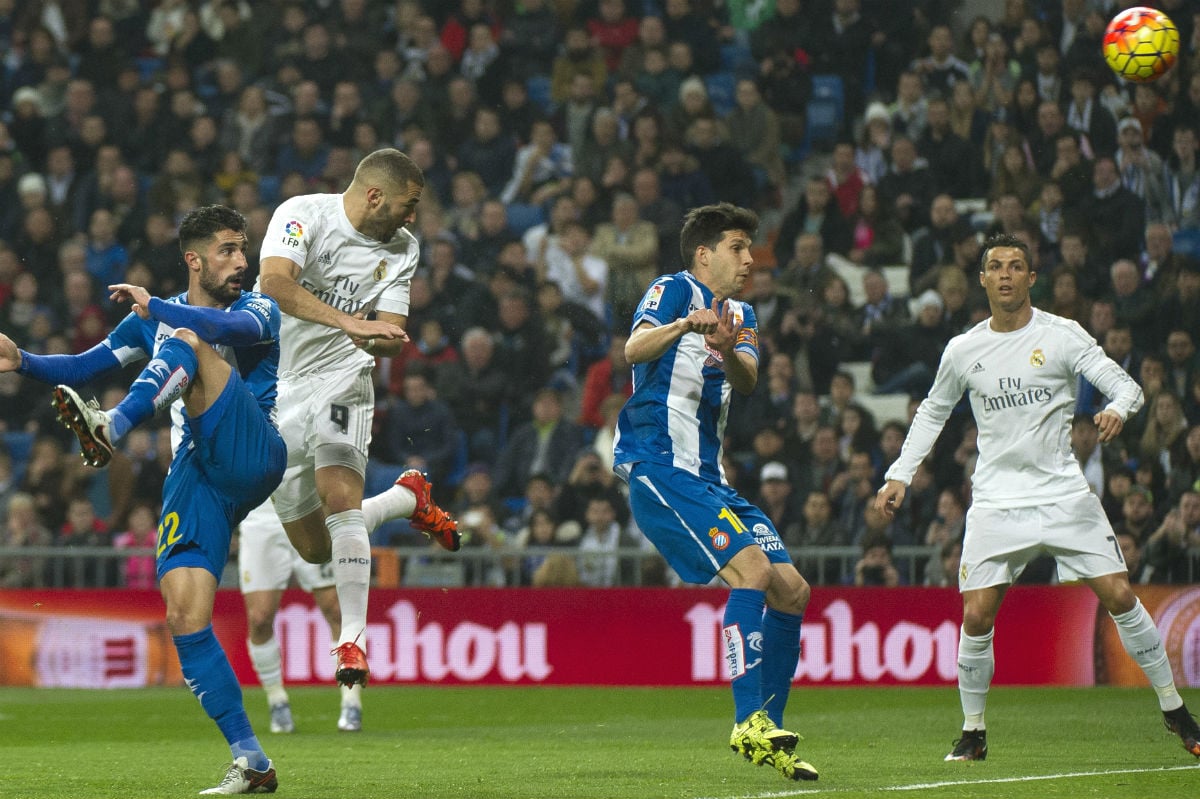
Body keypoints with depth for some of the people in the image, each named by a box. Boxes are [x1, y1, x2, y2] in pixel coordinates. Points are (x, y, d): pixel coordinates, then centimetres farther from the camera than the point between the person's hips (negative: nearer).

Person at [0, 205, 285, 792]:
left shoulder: (258, 310, 7)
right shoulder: (155, 321, 21)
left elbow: (237, 327, -18)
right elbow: (82, 367, 20)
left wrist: (157, 309, -31)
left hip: (250, 454, -4)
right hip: (195, 476, 4)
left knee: (187, 341, -21)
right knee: (184, 618, -14)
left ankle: (111, 427, -47)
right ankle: (251, 763, -12)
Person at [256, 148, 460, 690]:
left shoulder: (402, 249, 4)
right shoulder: (304, 214, -11)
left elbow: (390, 339, 1)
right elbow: (274, 283, -28)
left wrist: (374, 339, -25)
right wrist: (348, 321, -38)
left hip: (340, 381, 1)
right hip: (275, 389, -1)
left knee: (338, 494, -27)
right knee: (314, 548, 5)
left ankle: (353, 640, -27)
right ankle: (408, 497, 33)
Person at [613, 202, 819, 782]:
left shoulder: (740, 317, 20)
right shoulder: (675, 290, -1)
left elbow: (747, 381, -2)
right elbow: (635, 348, -22)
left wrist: (728, 352, -26)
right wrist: (681, 327, -42)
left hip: (706, 476, 9)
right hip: (658, 467, -9)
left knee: (791, 588, 6)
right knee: (752, 565, -25)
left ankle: (768, 731, 14)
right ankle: (748, 720, -27)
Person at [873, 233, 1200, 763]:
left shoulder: (1063, 336, -3)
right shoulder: (962, 351, 4)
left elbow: (1126, 385, -5)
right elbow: (933, 412, 20)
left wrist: (1118, 408, -28)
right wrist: (899, 476, 13)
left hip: (1064, 495, -1)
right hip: (996, 500, 1)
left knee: (1120, 597, -6)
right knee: (976, 617, -9)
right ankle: (973, 733, 8)